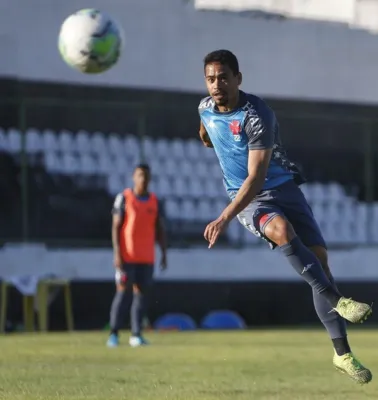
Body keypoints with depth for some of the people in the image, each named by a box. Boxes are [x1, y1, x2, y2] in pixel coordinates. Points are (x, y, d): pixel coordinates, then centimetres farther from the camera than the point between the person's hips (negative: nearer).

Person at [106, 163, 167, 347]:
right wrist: (117, 253, -11)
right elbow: (116, 226, -4)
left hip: (147, 258, 4)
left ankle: (136, 335, 4)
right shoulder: (124, 198, -1)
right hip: (127, 256, -4)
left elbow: (160, 230, 12)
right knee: (122, 292, -5)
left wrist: (164, 254, 5)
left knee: (141, 293, 2)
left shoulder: (154, 201, 10)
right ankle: (113, 334, -3)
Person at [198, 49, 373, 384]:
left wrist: (225, 219, -39)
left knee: (318, 255, -10)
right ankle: (337, 300, -37)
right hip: (247, 200, 2)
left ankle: (342, 353, -5)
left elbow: (256, 177, -31)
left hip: (283, 189, -2)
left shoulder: (258, 116, -25)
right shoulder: (205, 109, -6)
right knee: (282, 229, -33)